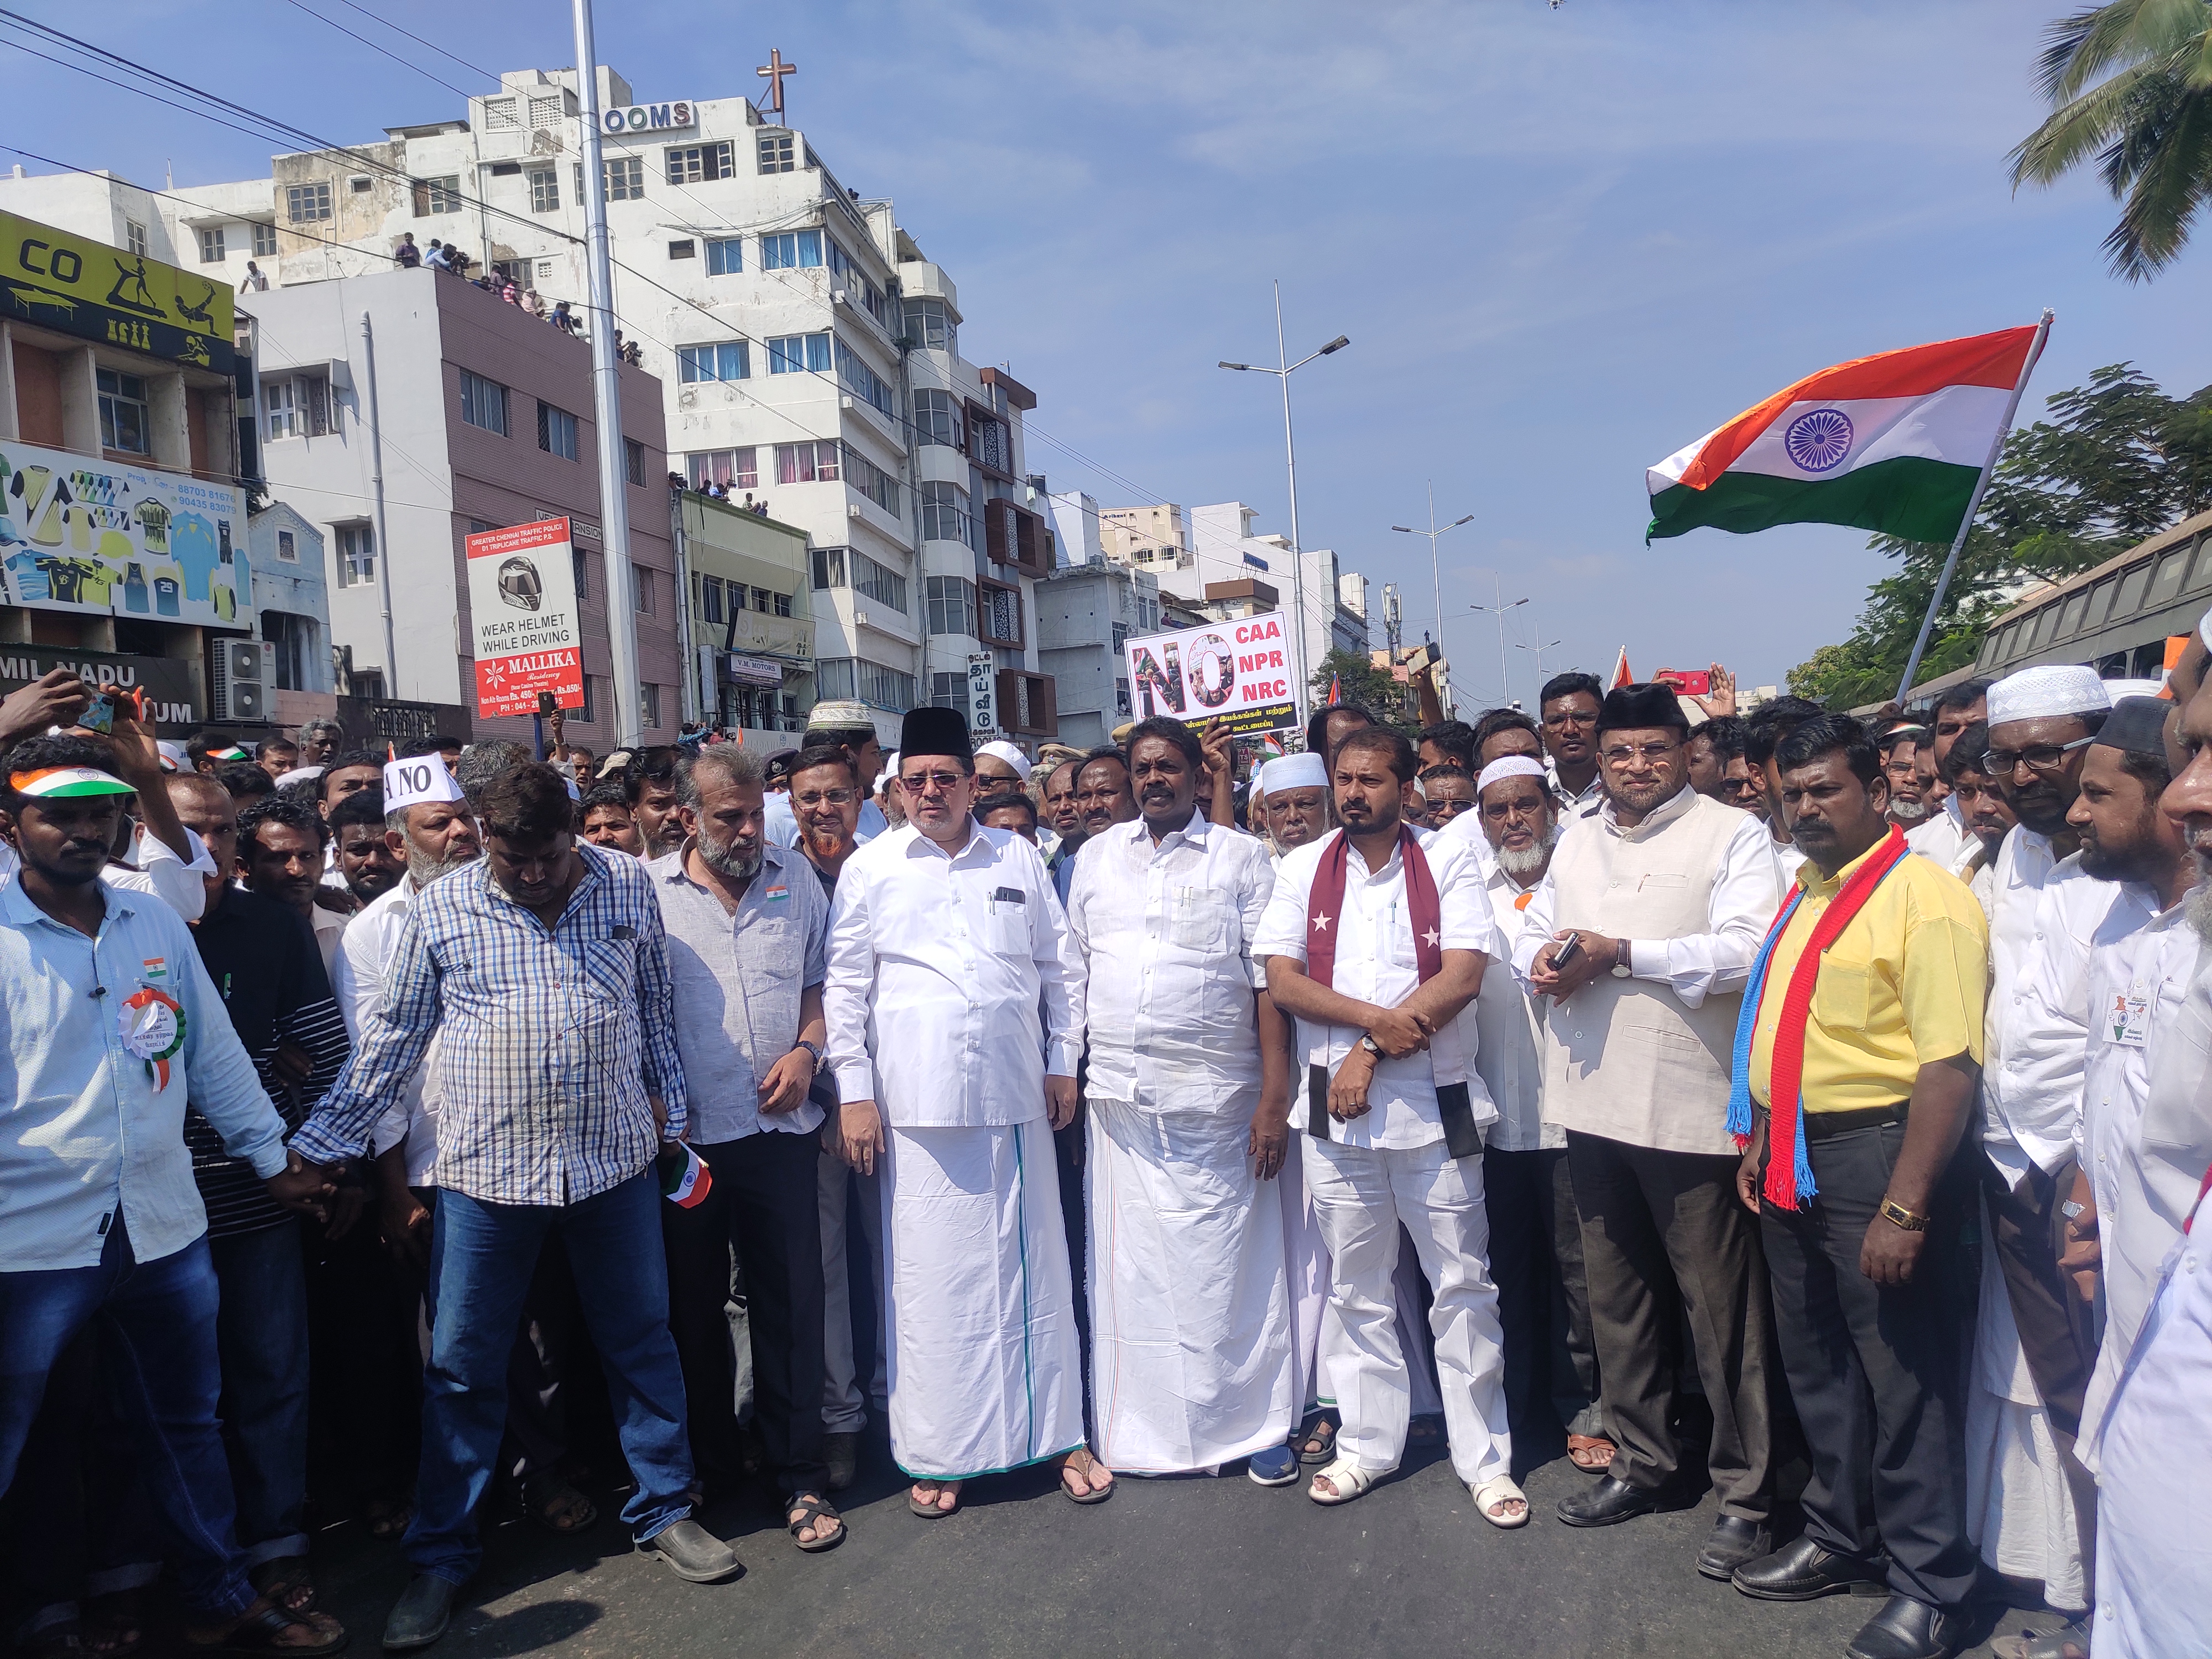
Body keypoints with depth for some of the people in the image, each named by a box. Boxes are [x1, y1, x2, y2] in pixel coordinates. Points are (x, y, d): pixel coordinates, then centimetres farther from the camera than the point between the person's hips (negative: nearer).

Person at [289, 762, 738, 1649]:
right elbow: (393, 1037, 3)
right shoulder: (440, 907, -3)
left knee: (641, 1344, 12)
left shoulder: (628, 886, 0)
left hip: (615, 1159, 1)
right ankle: (441, 1557, 27)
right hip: (486, 1171, -1)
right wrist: (317, 1146, 2)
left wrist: (672, 1109, 11)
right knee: (462, 1370, 9)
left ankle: (664, 1512, 31)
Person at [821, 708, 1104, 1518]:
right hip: (917, 1105, -1)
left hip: (1015, 1097, 2)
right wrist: (854, 1092, -2)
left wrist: (1063, 1062, 9)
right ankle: (936, 1453, 17)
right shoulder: (870, 868, 3)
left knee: (1034, 1268, 8)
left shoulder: (1019, 860, 9)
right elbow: (845, 987, 3)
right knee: (929, 1278, 4)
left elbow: (1058, 968, 14)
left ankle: (1058, 1435, 21)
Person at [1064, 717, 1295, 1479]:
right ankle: (1141, 1431, 21)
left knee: (1228, 1266, 1)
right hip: (1117, 1097, 3)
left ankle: (1255, 1424, 17)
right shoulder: (1096, 857, 12)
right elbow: (1072, 973, 12)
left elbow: (1268, 980, -2)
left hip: (1215, 1097, -3)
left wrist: (1275, 1098, -8)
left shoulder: (1241, 858, 3)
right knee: (1127, 1266, 7)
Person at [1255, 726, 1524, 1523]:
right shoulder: (1303, 868, 6)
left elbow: (1462, 976, -11)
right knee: (1357, 1287, 13)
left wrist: (1370, 1055, -13)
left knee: (1463, 1285, 5)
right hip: (1336, 1107, 2)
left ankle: (1485, 1458, 18)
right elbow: (1281, 979, -2)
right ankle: (1367, 1444, 27)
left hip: (1432, 1105, -2)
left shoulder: (1447, 862, 0)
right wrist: (1375, 1018, -15)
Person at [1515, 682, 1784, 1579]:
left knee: (1722, 1307, 2)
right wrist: (1542, 961, -6)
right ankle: (1642, 1462, 33)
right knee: (1618, 1295, 17)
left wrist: (1621, 954, -19)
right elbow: (1533, 933, 18)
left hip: (1690, 1107, -6)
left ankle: (1747, 1493, 17)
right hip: (1594, 1100, 6)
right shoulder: (1577, 842, 16)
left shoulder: (1732, 835, -4)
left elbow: (1748, 951, -17)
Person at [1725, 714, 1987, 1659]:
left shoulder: (1922, 896, -16)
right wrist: (1758, 1142, 15)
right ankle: (1840, 1540, 38)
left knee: (1905, 1375, 4)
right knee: (1815, 1363, 19)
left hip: (1877, 1150, -8)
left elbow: (1950, 1063, -22)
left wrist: (1905, 1208, -25)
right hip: (1794, 1160, 9)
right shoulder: (1801, 897, 12)